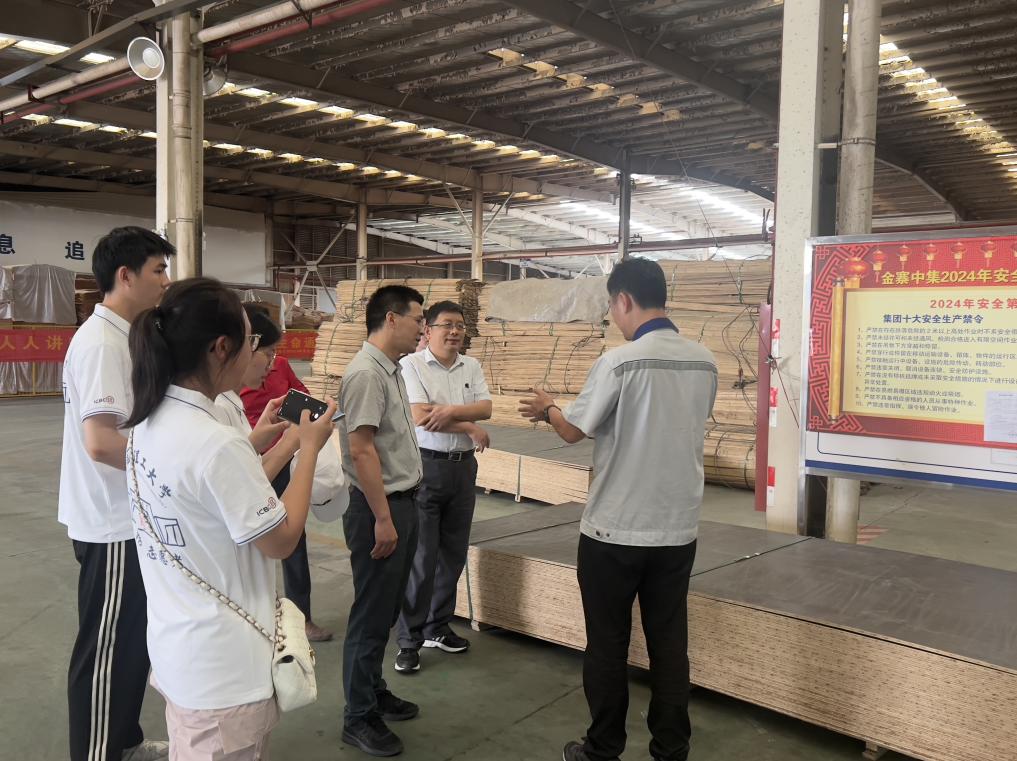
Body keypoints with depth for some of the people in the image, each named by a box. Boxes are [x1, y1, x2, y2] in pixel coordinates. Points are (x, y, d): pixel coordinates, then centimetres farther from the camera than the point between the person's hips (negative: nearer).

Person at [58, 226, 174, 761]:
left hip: (126, 518, 10)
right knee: (106, 651, 4)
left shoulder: (117, 336, 10)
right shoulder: (102, 342, -20)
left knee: (132, 641, 21)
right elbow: (101, 441, -28)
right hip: (112, 525, -10)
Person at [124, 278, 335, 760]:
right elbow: (281, 540, -17)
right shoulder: (216, 443, -27)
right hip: (222, 667, -9)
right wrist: (310, 447, -9)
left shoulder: (150, 423, 1)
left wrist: (259, 441, 13)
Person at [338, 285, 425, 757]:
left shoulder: (392, 369, 11)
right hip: (379, 507, -9)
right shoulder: (366, 373, -19)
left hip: (401, 503, 9)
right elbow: (361, 450, -23)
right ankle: (359, 718, 15)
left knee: (386, 610, 19)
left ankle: (374, 692, 34)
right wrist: (383, 518, -21)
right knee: (371, 616, 2)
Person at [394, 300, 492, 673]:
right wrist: (471, 428, -10)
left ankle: (437, 628, 27)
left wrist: (450, 410, -20)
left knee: (453, 554, 12)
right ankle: (410, 640, 7)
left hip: (463, 466, 6)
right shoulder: (412, 365, -6)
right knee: (421, 556, -4)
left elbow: (485, 408, -3)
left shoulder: (471, 367, 10)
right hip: (427, 465, -5)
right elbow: (420, 417, -16)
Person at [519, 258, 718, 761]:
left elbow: (574, 431, -6)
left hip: (615, 531, -5)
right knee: (669, 645, 13)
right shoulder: (704, 361, 2)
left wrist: (547, 409, 16)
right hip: (678, 529, 5)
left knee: (607, 646, 10)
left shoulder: (620, 362, -17)